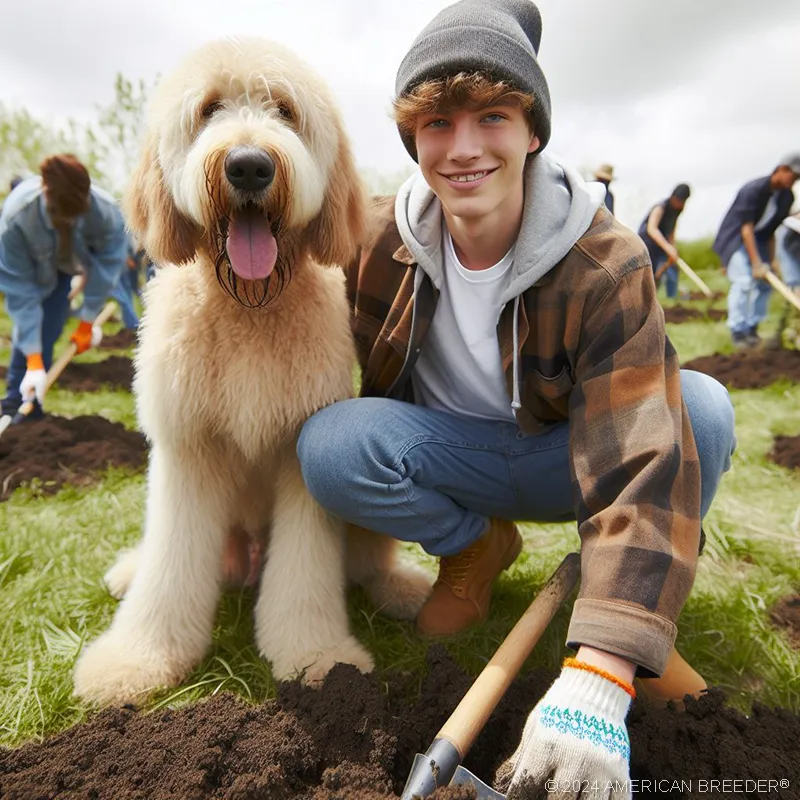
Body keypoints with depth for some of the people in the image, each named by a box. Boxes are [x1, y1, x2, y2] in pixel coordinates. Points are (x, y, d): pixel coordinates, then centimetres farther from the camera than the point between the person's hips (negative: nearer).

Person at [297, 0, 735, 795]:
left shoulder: (606, 265, -25)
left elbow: (643, 458, -35)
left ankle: (636, 604, -2)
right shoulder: (379, 243, -14)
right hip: (450, 459, 2)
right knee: (330, 443, -28)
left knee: (699, 406, -31)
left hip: (563, 461, -1)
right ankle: (476, 548, 1)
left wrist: (596, 679, -45)